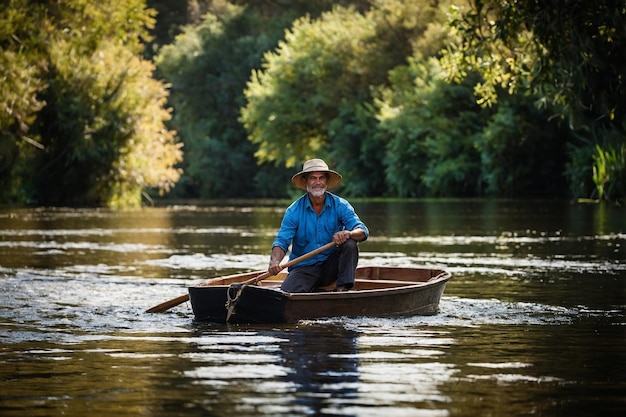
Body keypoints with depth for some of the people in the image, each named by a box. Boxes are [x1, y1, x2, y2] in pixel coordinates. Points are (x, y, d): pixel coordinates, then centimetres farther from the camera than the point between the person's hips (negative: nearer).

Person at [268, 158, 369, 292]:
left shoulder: (340, 205, -4)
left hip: (331, 266, 1)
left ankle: (342, 289, -20)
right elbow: (282, 241, -11)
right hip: (304, 268, -1)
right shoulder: (294, 211, -4)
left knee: (349, 244, -26)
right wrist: (275, 261, -34)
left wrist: (349, 234, -39)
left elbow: (363, 231, -14)